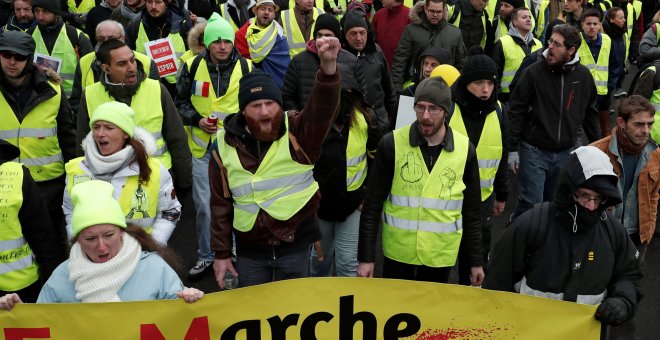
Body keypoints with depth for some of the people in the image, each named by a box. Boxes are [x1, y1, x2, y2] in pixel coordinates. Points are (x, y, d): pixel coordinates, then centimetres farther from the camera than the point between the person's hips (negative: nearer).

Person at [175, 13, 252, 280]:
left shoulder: (246, 68, -2)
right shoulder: (192, 67, -2)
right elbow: (181, 102, 7)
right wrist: (197, 120, -10)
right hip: (202, 147, 1)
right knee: (203, 205, 5)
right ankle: (206, 256, 23)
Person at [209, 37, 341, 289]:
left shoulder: (297, 133, -9)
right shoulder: (225, 147, -2)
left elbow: (322, 107, -28)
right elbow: (220, 204, 3)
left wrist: (328, 66, -46)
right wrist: (221, 253, 3)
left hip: (295, 245, -1)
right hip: (250, 249, 2)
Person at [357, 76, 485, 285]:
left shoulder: (465, 149, -3)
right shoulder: (392, 144, -9)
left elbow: (472, 211, 6)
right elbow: (372, 206, -5)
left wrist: (476, 260, 8)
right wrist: (366, 256, -6)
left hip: (441, 254, 1)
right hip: (398, 252, -1)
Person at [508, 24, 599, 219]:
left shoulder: (583, 76, 1)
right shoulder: (534, 72, -9)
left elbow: (590, 114, 12)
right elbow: (516, 111, -6)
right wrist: (513, 148, -8)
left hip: (566, 153, 3)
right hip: (534, 151, -3)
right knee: (530, 203, -5)